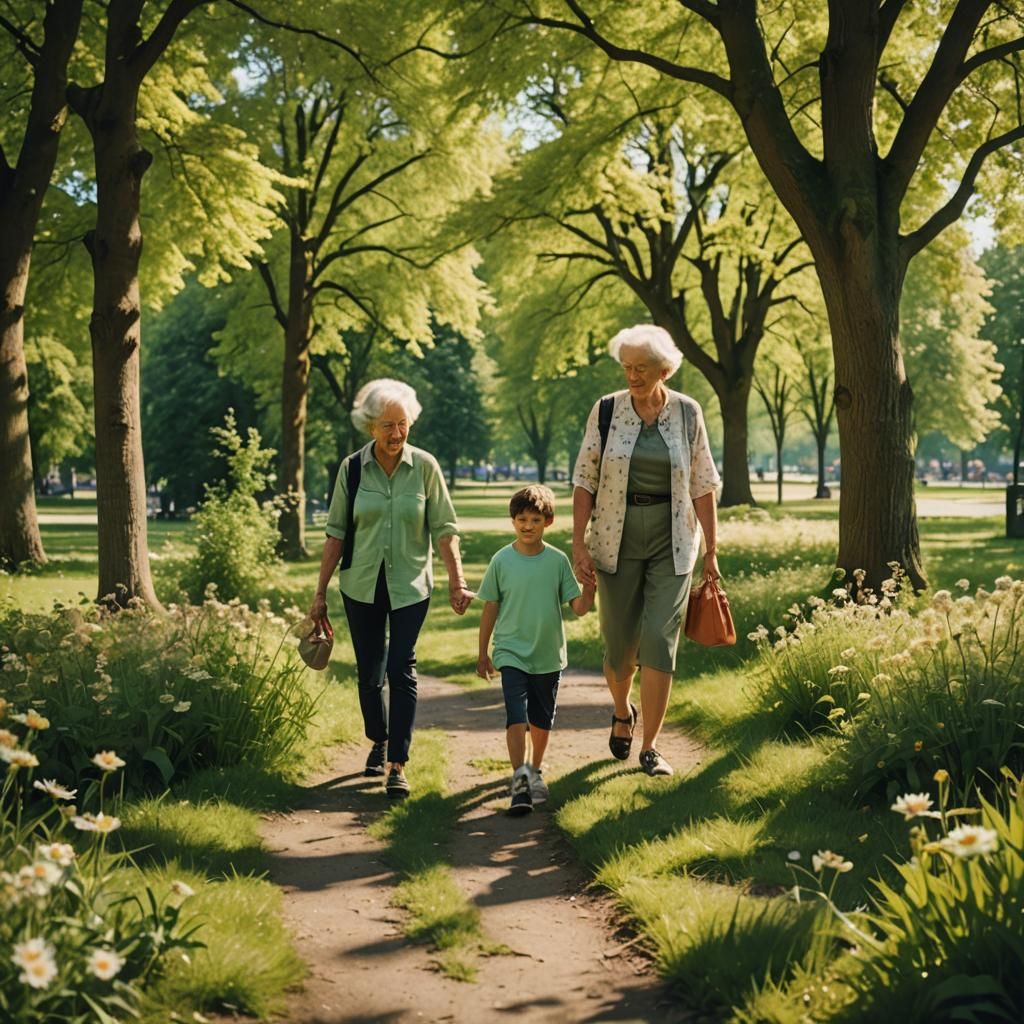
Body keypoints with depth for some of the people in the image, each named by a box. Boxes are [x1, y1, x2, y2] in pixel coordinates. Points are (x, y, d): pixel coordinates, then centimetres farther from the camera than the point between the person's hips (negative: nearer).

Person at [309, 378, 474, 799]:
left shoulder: (425, 466, -5)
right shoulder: (352, 468, -3)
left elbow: (443, 528, -3)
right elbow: (336, 532, 0)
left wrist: (457, 582, -11)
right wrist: (320, 593, 0)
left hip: (409, 586, -2)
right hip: (362, 585, 2)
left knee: (401, 670, -8)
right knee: (369, 671, 12)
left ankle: (398, 765, -5)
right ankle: (378, 741, 35)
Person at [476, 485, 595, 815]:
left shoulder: (558, 561, -3)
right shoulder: (502, 561, -5)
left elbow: (579, 607, -3)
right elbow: (490, 609, 3)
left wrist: (590, 589, -24)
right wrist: (483, 654, 6)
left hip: (548, 655, 2)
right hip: (511, 653, -2)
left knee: (542, 720, 15)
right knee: (516, 717, -14)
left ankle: (534, 771, 35)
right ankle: (519, 782, -14)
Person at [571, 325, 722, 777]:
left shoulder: (687, 414, -1)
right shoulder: (606, 411, -3)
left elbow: (702, 485, 4)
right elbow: (585, 480, -1)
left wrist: (711, 549, 3)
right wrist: (579, 544, -7)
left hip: (671, 544, 0)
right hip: (616, 542, 0)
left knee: (659, 641, -9)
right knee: (619, 645, 4)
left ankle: (649, 748, 1)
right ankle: (622, 712, 37)